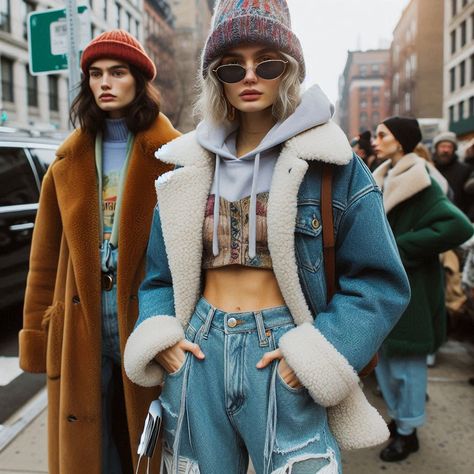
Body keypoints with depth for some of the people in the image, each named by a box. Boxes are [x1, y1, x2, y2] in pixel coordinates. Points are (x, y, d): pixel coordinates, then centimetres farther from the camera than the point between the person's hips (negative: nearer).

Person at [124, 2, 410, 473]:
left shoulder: (329, 162, -5)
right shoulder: (191, 165, 6)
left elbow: (378, 281, -6)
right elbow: (162, 272, 12)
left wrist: (316, 354, -16)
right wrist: (160, 335, -5)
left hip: (285, 364, -3)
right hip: (197, 358, 4)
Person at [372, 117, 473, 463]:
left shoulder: (418, 183, -15)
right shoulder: (383, 179, 8)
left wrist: (399, 248, -23)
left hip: (408, 288, -8)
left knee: (405, 359, 4)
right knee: (382, 354, 17)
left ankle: (408, 432, 23)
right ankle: (398, 416, 36)